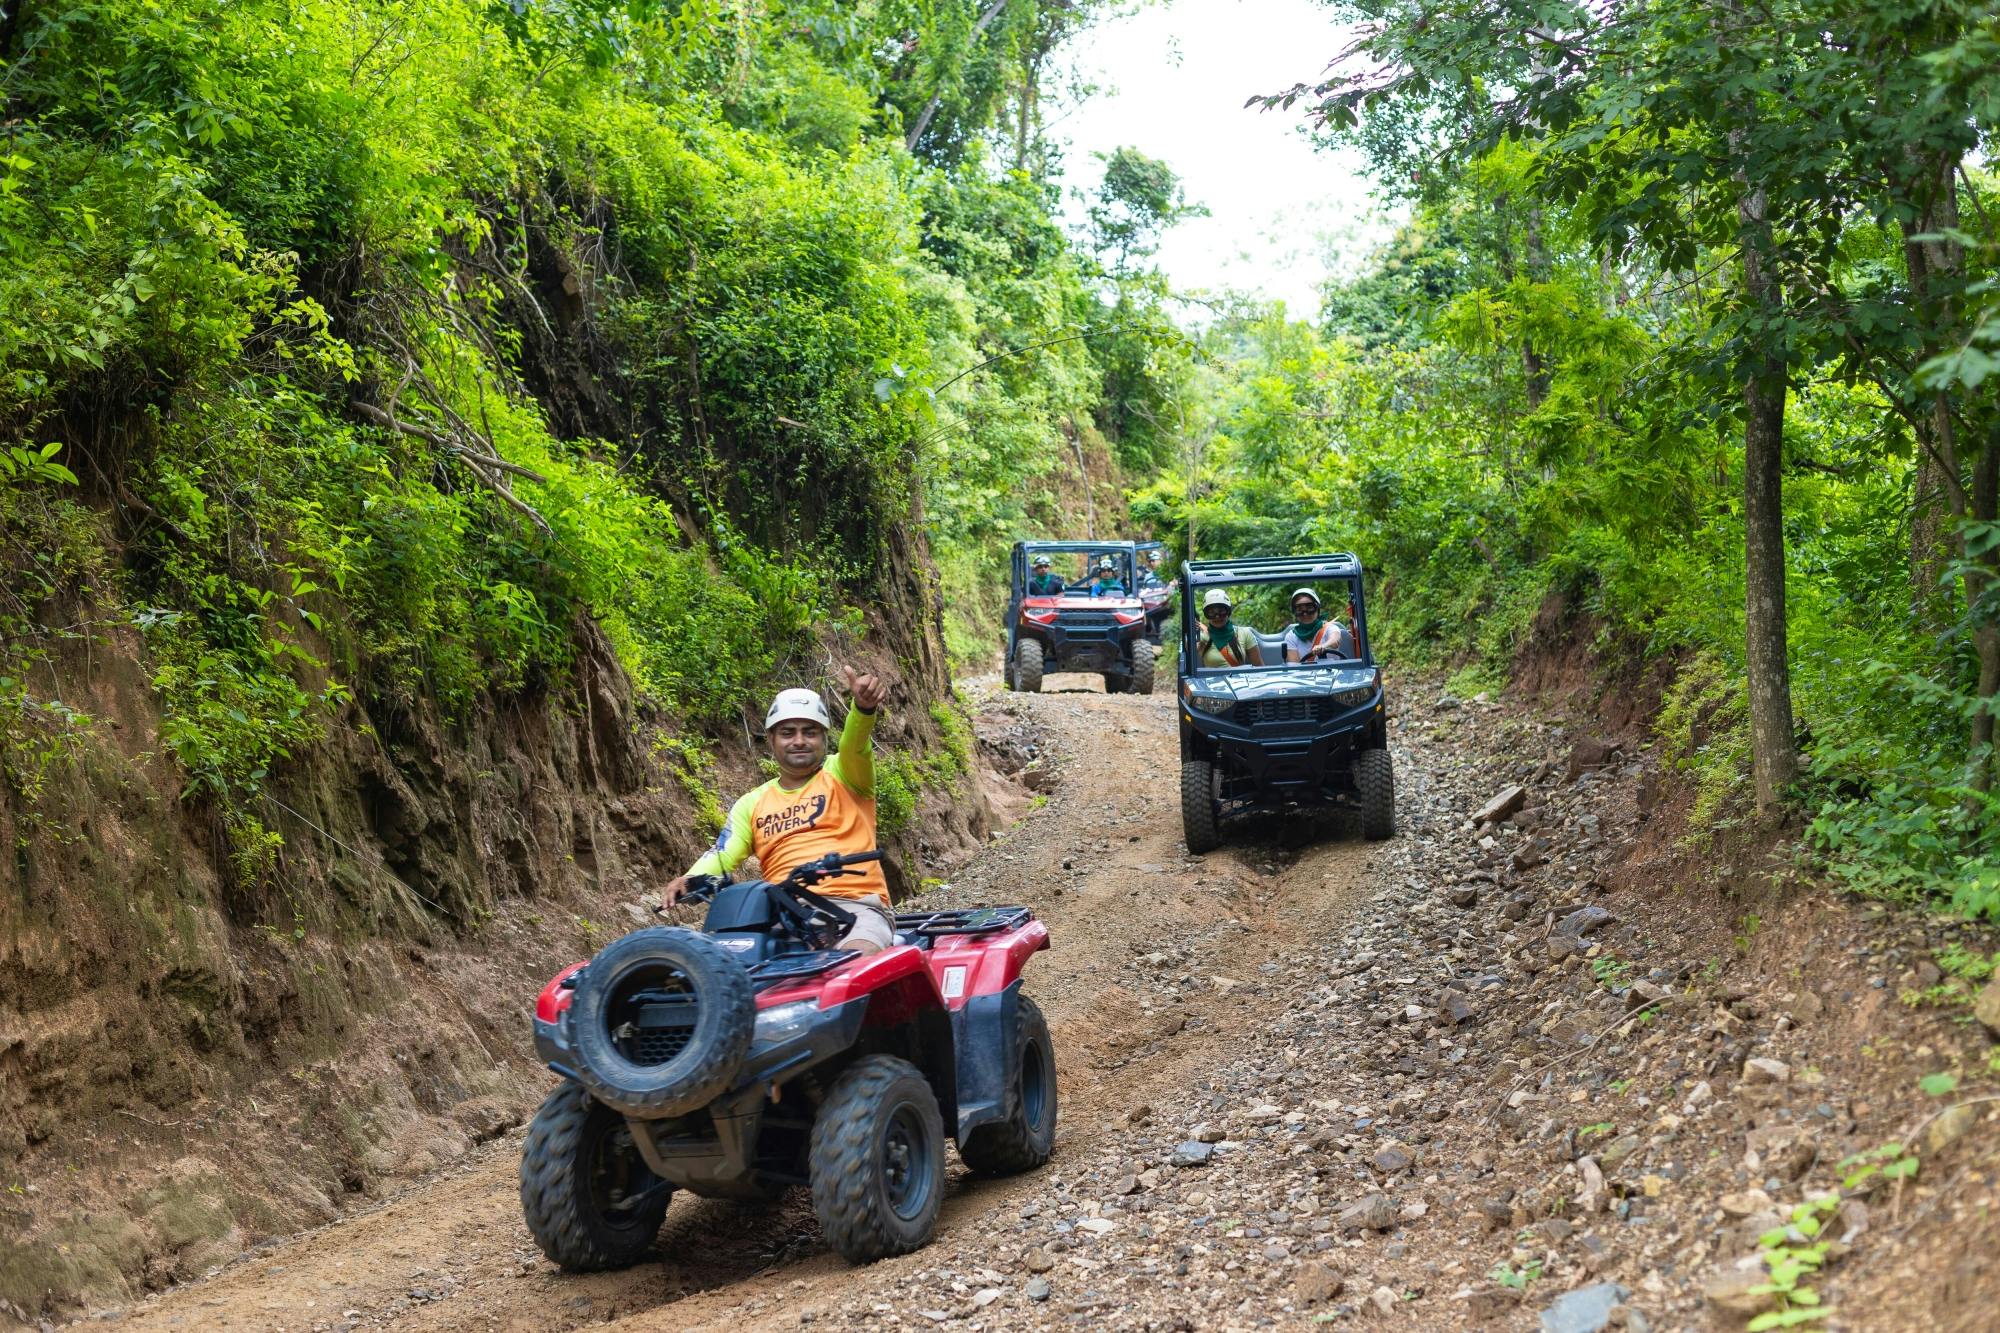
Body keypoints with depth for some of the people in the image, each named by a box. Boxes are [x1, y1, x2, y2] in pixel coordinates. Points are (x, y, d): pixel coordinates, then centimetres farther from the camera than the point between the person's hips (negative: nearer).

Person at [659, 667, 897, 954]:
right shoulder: (752, 803, 22)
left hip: (854, 904, -3)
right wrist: (689, 880, -16)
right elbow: (722, 855, 9)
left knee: (861, 957, -36)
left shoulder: (842, 775, 13)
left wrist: (864, 705, -34)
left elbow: (855, 744, -9)